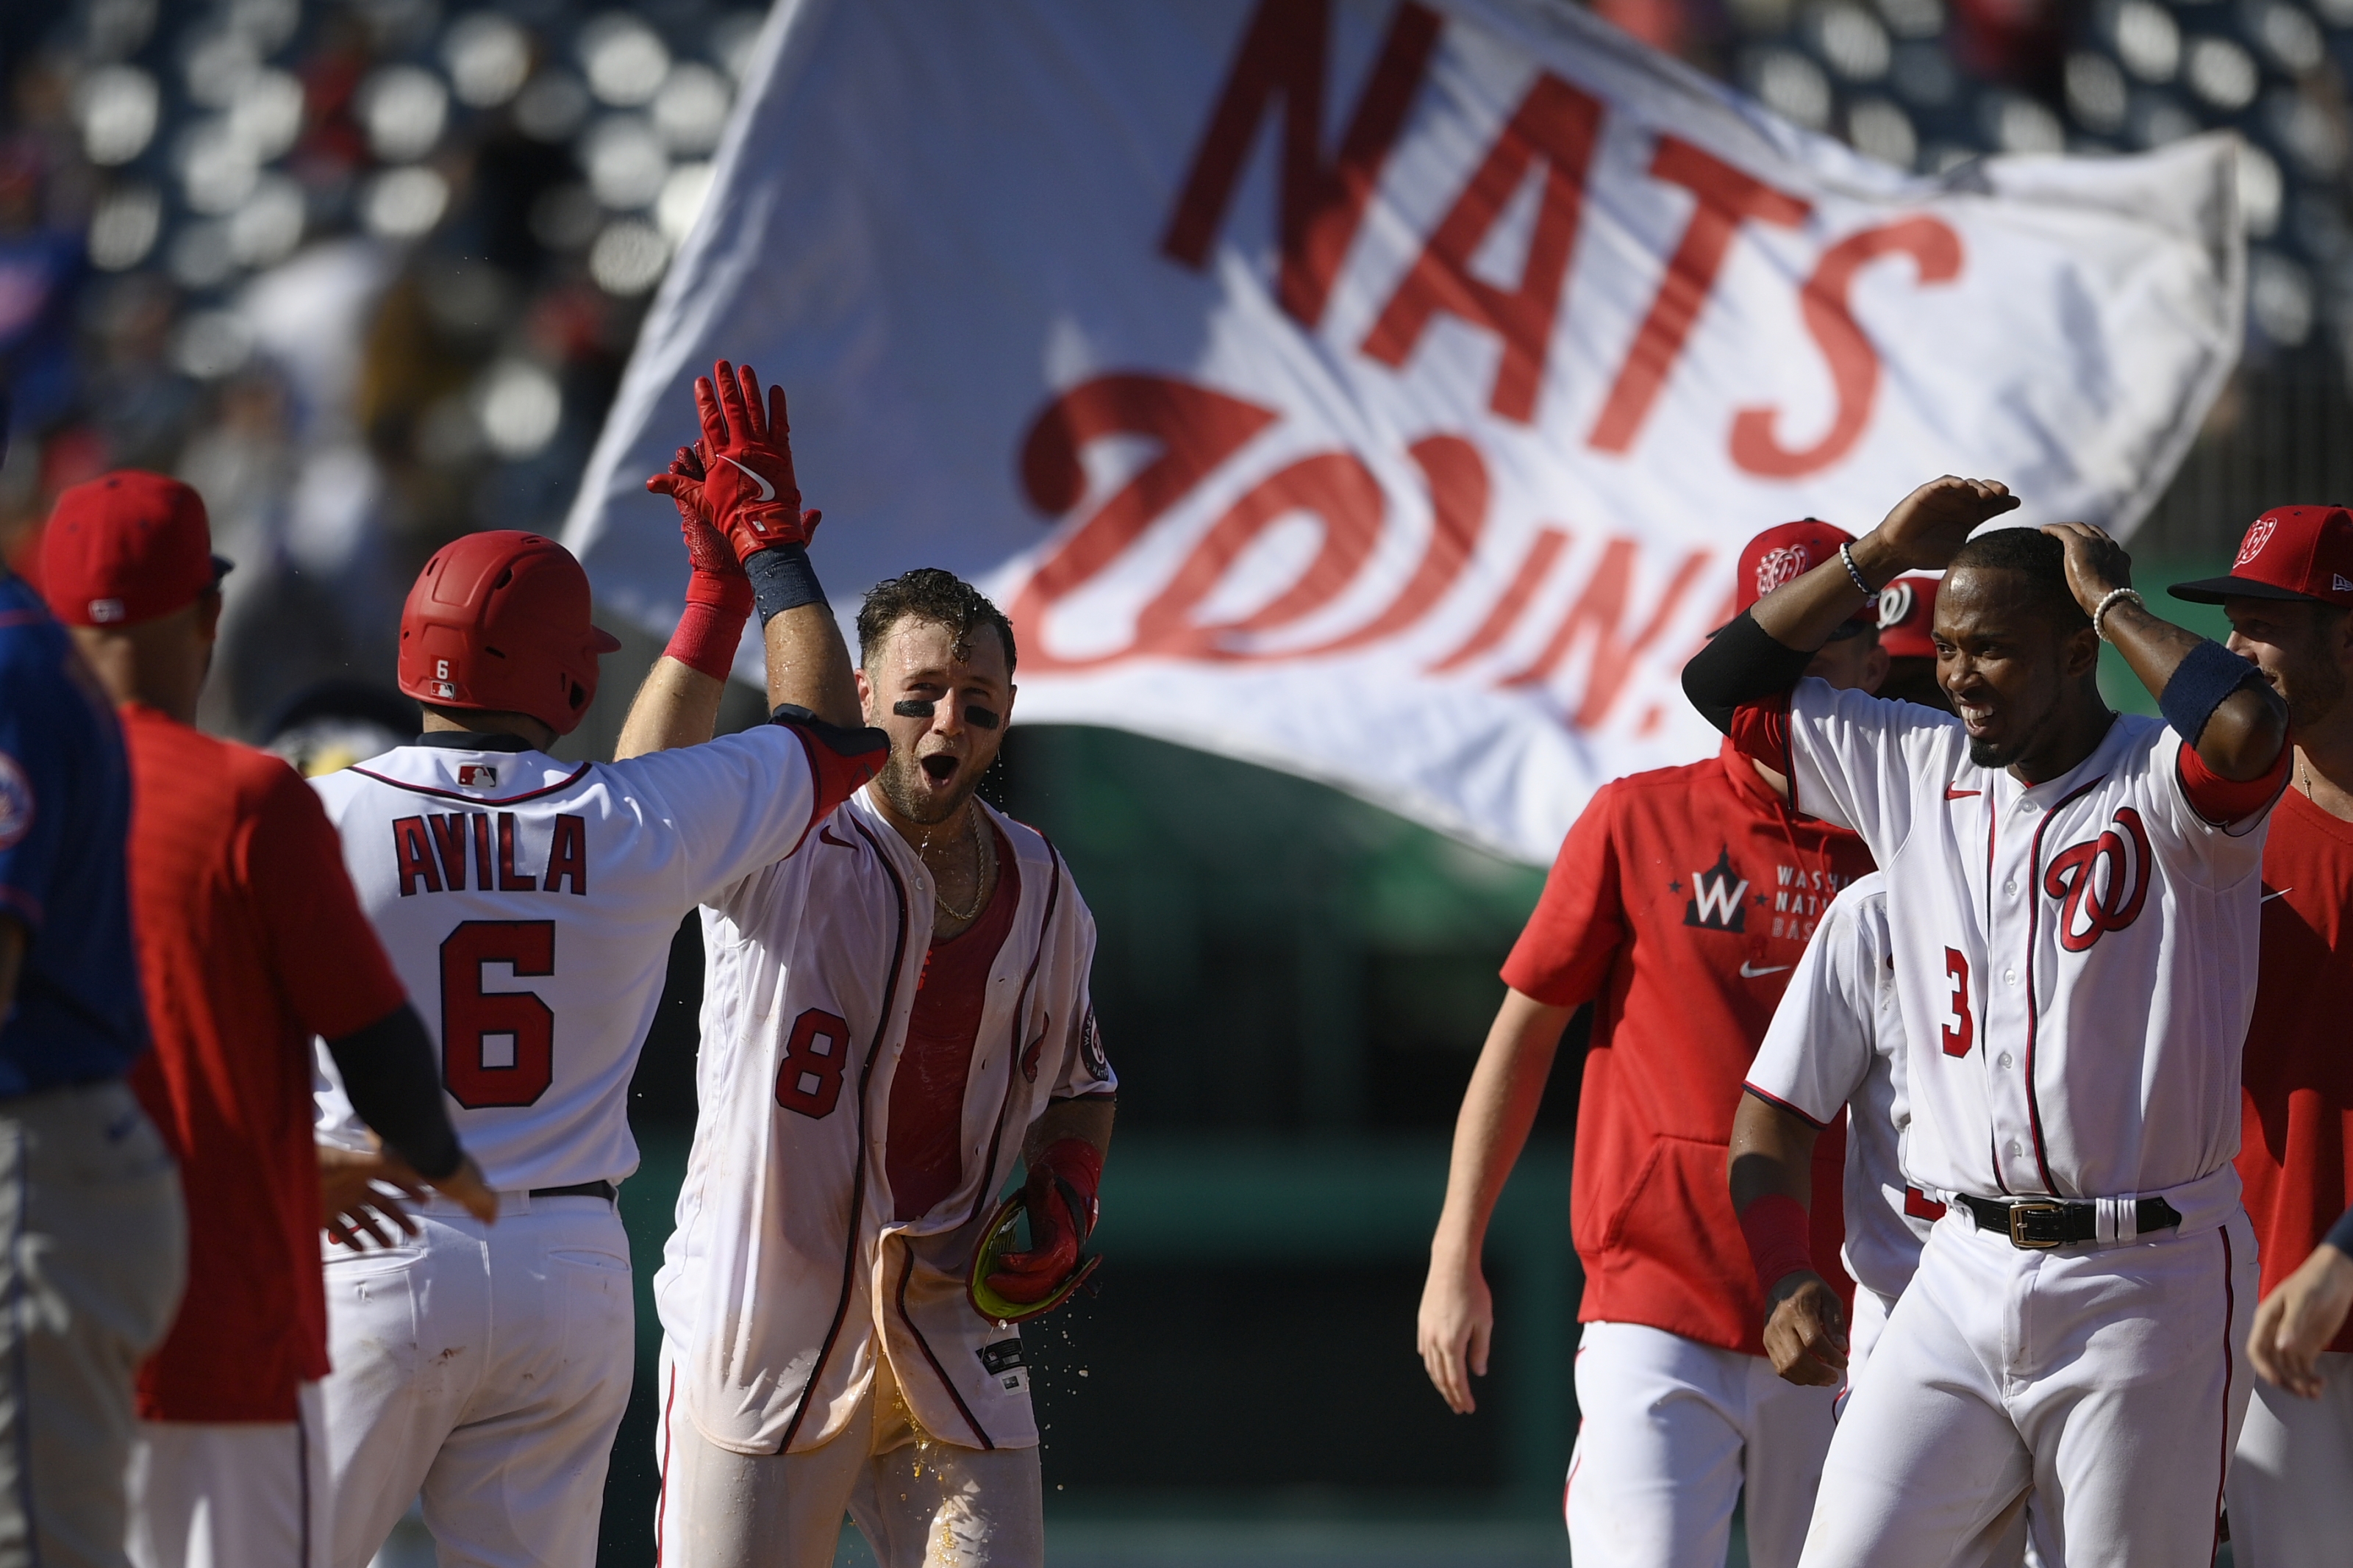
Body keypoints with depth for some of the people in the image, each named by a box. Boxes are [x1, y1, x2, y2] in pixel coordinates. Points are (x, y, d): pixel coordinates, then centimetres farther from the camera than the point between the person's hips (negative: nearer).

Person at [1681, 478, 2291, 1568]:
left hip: (2142, 1287, -5)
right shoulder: (1915, 771, 12)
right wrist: (1881, 557, 10)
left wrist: (2108, 598, -15)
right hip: (1963, 1273, 5)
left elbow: (2248, 728, -31)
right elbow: (1723, 683, 19)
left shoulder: (2159, 785, -7)